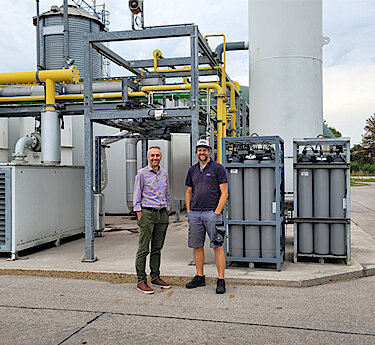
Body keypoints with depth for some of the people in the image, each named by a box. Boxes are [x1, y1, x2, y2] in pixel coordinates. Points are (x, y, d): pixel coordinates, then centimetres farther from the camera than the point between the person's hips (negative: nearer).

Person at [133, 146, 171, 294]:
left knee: (157, 248, 11)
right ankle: (141, 281, 0)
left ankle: (155, 277, 20)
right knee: (143, 249, -4)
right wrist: (139, 216, -10)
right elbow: (136, 197, -4)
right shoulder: (142, 173, -3)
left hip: (162, 215, 6)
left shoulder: (164, 173, 14)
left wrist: (167, 213, 14)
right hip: (147, 214, -5)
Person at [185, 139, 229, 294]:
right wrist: (188, 211, 9)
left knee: (217, 246, -5)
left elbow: (224, 192, -5)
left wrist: (217, 212, -12)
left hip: (212, 212, -5)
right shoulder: (192, 170, 15)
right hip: (195, 214, 5)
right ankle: (200, 277, 21)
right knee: (197, 246, 9)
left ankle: (221, 280, 0)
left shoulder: (218, 168, -1)